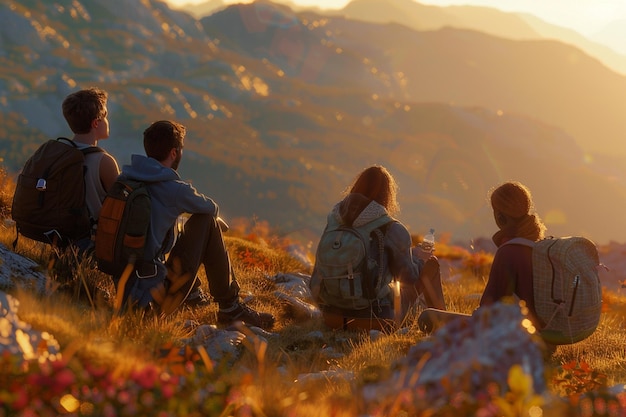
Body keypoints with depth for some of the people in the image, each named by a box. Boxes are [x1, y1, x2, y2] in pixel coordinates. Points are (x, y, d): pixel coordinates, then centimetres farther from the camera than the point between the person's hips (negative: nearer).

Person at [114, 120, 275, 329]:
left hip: (121, 289, 8)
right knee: (207, 222, 2)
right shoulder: (175, 190, -12)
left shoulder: (124, 179, 6)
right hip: (151, 295, -8)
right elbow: (212, 209, 10)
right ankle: (230, 308, 9)